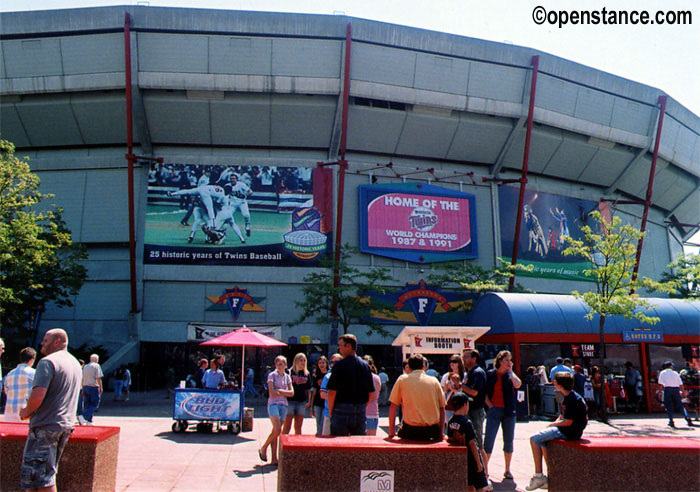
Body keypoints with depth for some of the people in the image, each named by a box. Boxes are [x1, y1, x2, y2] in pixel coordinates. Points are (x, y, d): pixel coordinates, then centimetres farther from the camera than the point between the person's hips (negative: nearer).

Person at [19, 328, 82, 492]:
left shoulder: (47, 362, -13)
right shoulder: (76, 363, 15)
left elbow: (37, 397, -23)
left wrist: (26, 412, -4)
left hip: (46, 425, -9)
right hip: (66, 425, 9)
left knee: (39, 475, -4)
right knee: (48, 472, 18)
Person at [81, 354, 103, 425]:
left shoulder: (85, 366, 14)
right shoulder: (96, 366, -6)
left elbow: (82, 379, 15)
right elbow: (98, 378, -13)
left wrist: (83, 389, 20)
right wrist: (101, 388, -7)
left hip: (85, 387, 7)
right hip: (93, 387, -7)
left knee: (87, 405, 11)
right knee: (94, 405, -3)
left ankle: (89, 421, 9)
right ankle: (84, 417, -19)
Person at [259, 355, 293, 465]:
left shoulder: (287, 377, 13)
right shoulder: (272, 375, 0)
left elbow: (292, 393, 5)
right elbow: (272, 393, -10)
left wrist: (280, 391, -8)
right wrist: (285, 393, -3)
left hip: (283, 405, 4)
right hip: (273, 404, -4)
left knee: (276, 432, 4)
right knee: (277, 430, -16)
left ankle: (274, 458, 4)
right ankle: (263, 448, 5)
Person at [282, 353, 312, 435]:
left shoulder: (307, 374, 10)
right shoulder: (290, 372, -3)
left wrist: (309, 401, 8)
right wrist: (284, 399, -8)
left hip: (302, 402, 4)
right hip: (290, 401, -4)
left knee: (298, 427, 11)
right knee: (286, 427, -2)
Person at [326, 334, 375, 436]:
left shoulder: (340, 365, -10)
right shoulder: (365, 366, 6)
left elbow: (332, 392, -12)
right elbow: (371, 392, 9)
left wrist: (330, 412, -1)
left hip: (342, 410, -5)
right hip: (361, 412, 5)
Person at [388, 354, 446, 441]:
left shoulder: (402, 379, 5)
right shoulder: (434, 381, 8)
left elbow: (393, 407, 5)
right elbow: (442, 410, 8)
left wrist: (391, 432, 10)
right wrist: (440, 434, 15)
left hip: (411, 431, -2)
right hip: (432, 431, 2)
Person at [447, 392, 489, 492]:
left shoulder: (450, 422, 0)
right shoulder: (466, 422, -20)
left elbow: (450, 440, 7)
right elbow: (472, 444, -19)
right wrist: (478, 462, -14)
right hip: (471, 458, -7)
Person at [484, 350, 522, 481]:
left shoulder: (510, 375, 5)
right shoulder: (490, 374, 2)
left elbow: (518, 384, -16)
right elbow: (485, 392, 5)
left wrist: (510, 370, -7)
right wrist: (490, 406, -6)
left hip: (508, 412, 2)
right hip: (494, 411, -2)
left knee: (508, 441, 7)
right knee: (488, 440, -6)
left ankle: (507, 470, 19)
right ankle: (484, 468, 5)